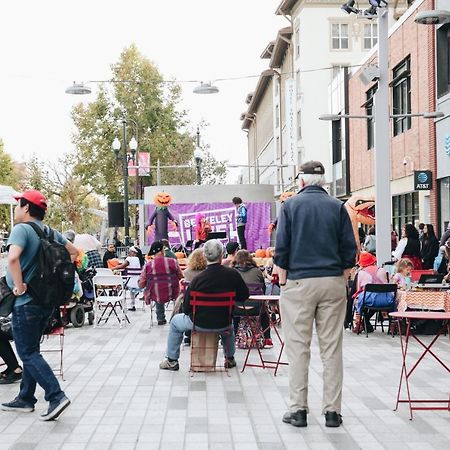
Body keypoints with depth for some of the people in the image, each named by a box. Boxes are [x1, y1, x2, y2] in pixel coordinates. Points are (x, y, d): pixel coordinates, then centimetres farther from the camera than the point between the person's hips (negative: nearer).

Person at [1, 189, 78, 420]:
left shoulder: (21, 229, -15)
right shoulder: (51, 233, 9)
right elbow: (74, 252, 19)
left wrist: (19, 286, -21)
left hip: (26, 302, -8)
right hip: (46, 300, 8)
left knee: (28, 353, -3)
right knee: (31, 350, 16)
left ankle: (56, 396, -11)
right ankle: (25, 399, 24)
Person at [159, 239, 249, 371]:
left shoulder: (197, 279, -21)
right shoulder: (232, 274, -16)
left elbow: (186, 308, -12)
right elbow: (244, 296, -1)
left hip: (200, 324, -2)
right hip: (223, 324, 2)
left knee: (175, 322, 27)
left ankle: (171, 361, 31)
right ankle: (230, 358, 45)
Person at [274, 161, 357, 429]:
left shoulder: (291, 205, 1)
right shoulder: (338, 207, 5)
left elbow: (281, 248, -1)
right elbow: (350, 248, 4)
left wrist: (283, 281, 6)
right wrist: (343, 281, 11)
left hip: (299, 282, -2)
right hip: (333, 282, 2)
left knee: (298, 347, 4)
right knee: (332, 347, 5)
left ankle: (299, 409, 6)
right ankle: (332, 411, 8)